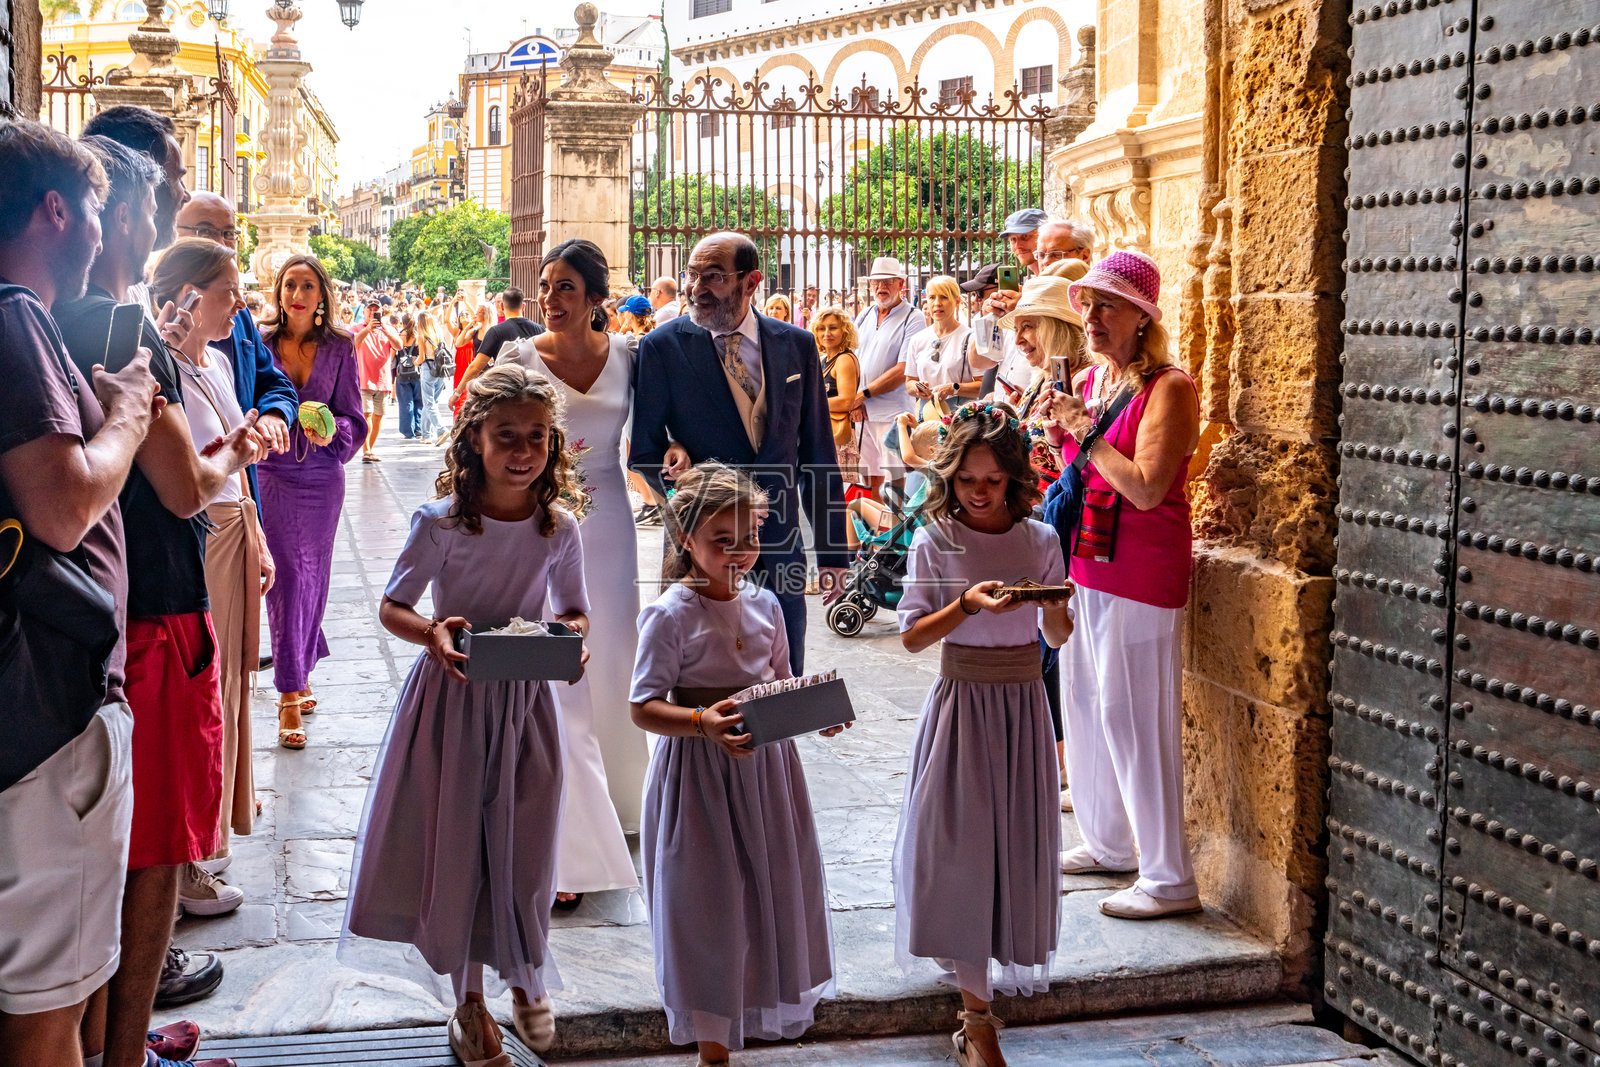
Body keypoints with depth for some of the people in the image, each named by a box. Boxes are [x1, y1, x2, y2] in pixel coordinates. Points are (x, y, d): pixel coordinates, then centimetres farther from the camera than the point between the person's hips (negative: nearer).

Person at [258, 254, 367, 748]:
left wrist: (332, 432, -18)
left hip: (323, 474, 2)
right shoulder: (260, 343, 1)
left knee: (314, 577, 11)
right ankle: (289, 698, -4)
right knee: (287, 576, -7)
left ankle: (299, 673, 30)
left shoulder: (340, 347, 2)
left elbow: (353, 417, 2)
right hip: (272, 472, -2)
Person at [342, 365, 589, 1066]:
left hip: (526, 700, 2)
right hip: (453, 696, -2)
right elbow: (391, 607, -5)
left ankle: (526, 977, 36)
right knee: (454, 844, 6)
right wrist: (432, 633, -25)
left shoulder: (558, 529, -4)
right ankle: (469, 1001, 26)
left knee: (524, 845, 8)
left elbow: (574, 611, 8)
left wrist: (572, 639, -15)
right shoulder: (441, 523, -12)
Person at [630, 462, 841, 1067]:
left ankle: (759, 1016, 33)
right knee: (706, 901, 2)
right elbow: (644, 708, -15)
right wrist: (704, 723, -31)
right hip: (698, 773, -6)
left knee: (770, 893, 13)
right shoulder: (670, 614, -12)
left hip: (765, 765, 6)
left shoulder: (764, 605, 6)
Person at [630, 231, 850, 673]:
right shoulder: (662, 347, -4)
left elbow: (818, 452, 8)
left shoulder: (797, 345, 4)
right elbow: (643, 453, 0)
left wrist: (833, 553, 7)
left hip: (780, 546, 2)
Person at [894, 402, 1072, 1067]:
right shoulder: (934, 543, -4)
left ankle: (1007, 954, 36)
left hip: (1023, 701, 2)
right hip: (961, 696, -2)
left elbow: (1057, 636, 6)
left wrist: (1055, 605, -15)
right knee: (960, 843, -4)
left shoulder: (1040, 541, 2)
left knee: (1017, 839, 7)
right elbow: (912, 636, -7)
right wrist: (967, 604, -21)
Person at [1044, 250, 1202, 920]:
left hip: (1140, 570, -8)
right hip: (1083, 563, 8)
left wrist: (1085, 430, -14)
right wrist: (1058, 428, 3)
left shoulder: (1168, 388, -12)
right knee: (1084, 706, 15)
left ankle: (1170, 880, 3)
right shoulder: (1088, 381, 12)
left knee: (1133, 717, -6)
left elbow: (1146, 488, -22)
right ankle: (1107, 844, 32)